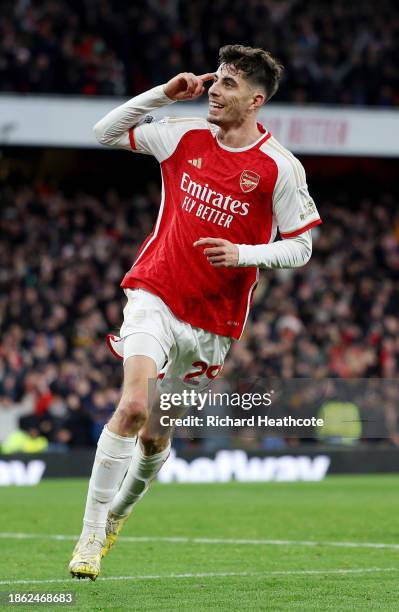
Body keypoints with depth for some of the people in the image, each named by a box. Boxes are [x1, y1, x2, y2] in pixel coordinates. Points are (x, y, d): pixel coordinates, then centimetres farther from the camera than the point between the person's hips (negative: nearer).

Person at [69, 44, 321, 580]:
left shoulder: (281, 168, -7)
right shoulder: (186, 136, 1)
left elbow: (301, 247, -2)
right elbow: (107, 132, 10)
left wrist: (243, 254, -19)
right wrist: (165, 93, -2)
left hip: (213, 320, 0)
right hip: (155, 297, 0)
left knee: (156, 436, 10)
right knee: (134, 406, -23)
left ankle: (118, 511, 41)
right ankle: (91, 536, -17)